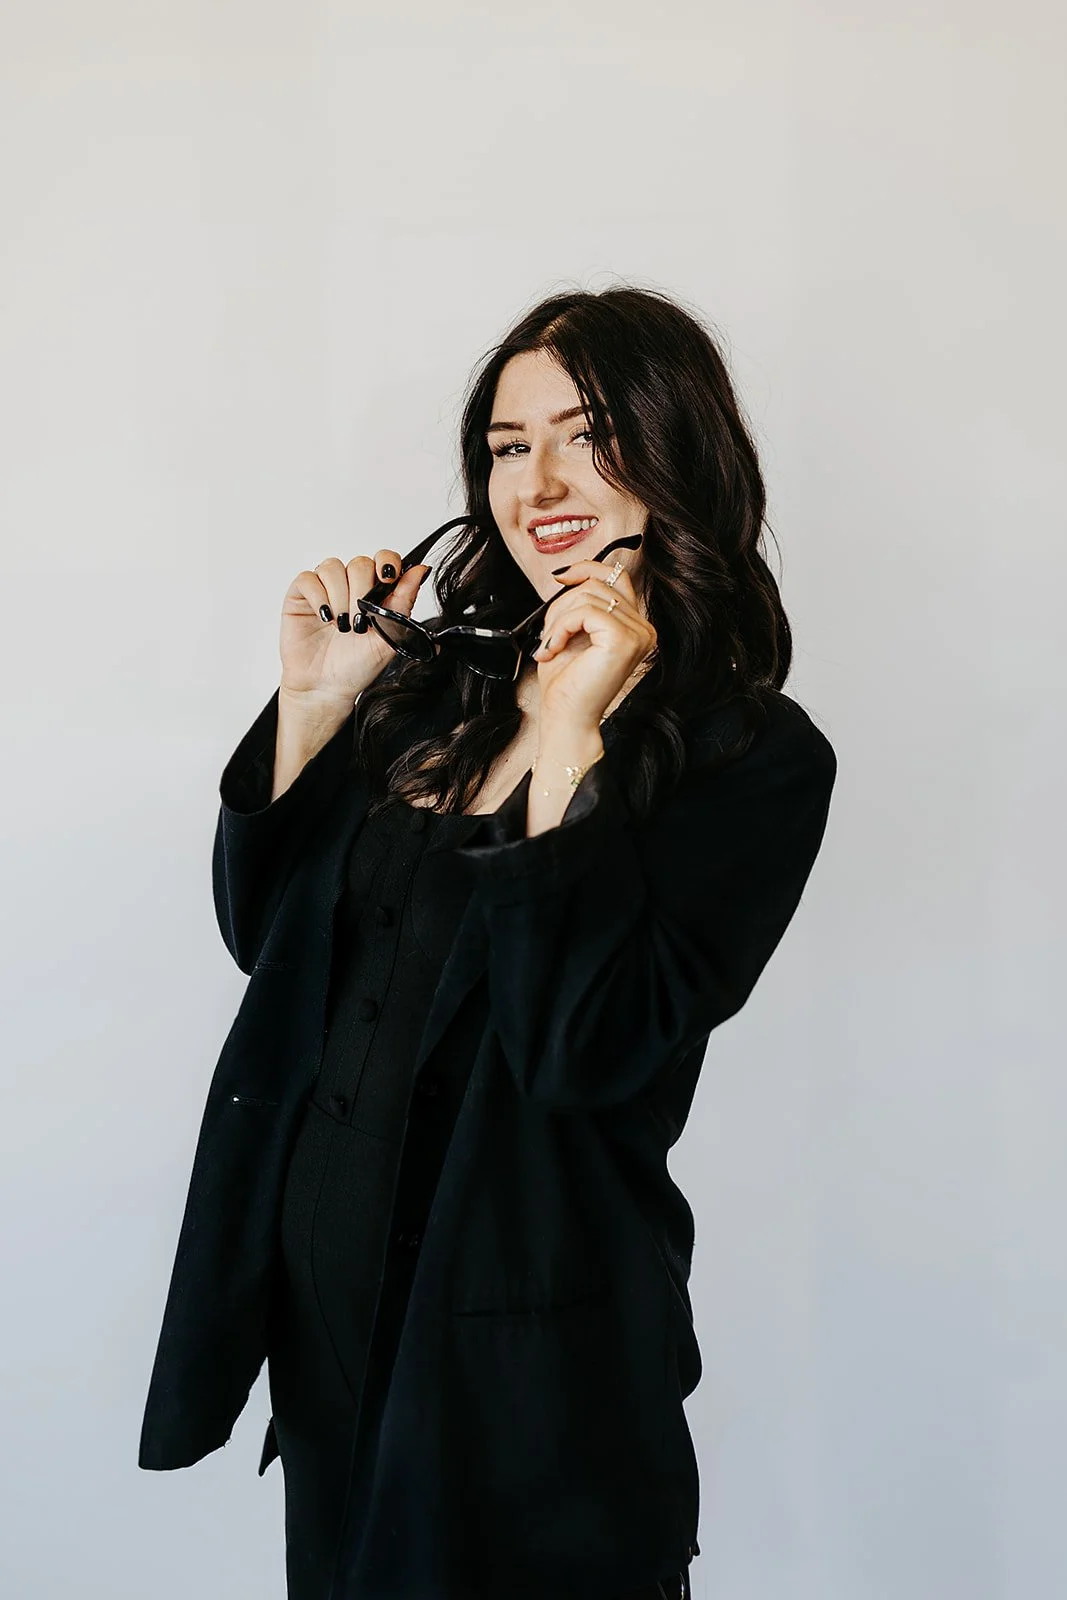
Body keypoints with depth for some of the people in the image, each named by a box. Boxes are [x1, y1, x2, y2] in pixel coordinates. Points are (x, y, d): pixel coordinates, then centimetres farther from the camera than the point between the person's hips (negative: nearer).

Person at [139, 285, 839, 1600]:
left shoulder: (754, 755, -13)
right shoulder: (440, 677, 1)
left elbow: (587, 1050, -23)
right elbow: (263, 929, 3)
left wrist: (569, 740, -25)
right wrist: (311, 702, -8)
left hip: (524, 1340, -5)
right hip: (322, 1290, 5)